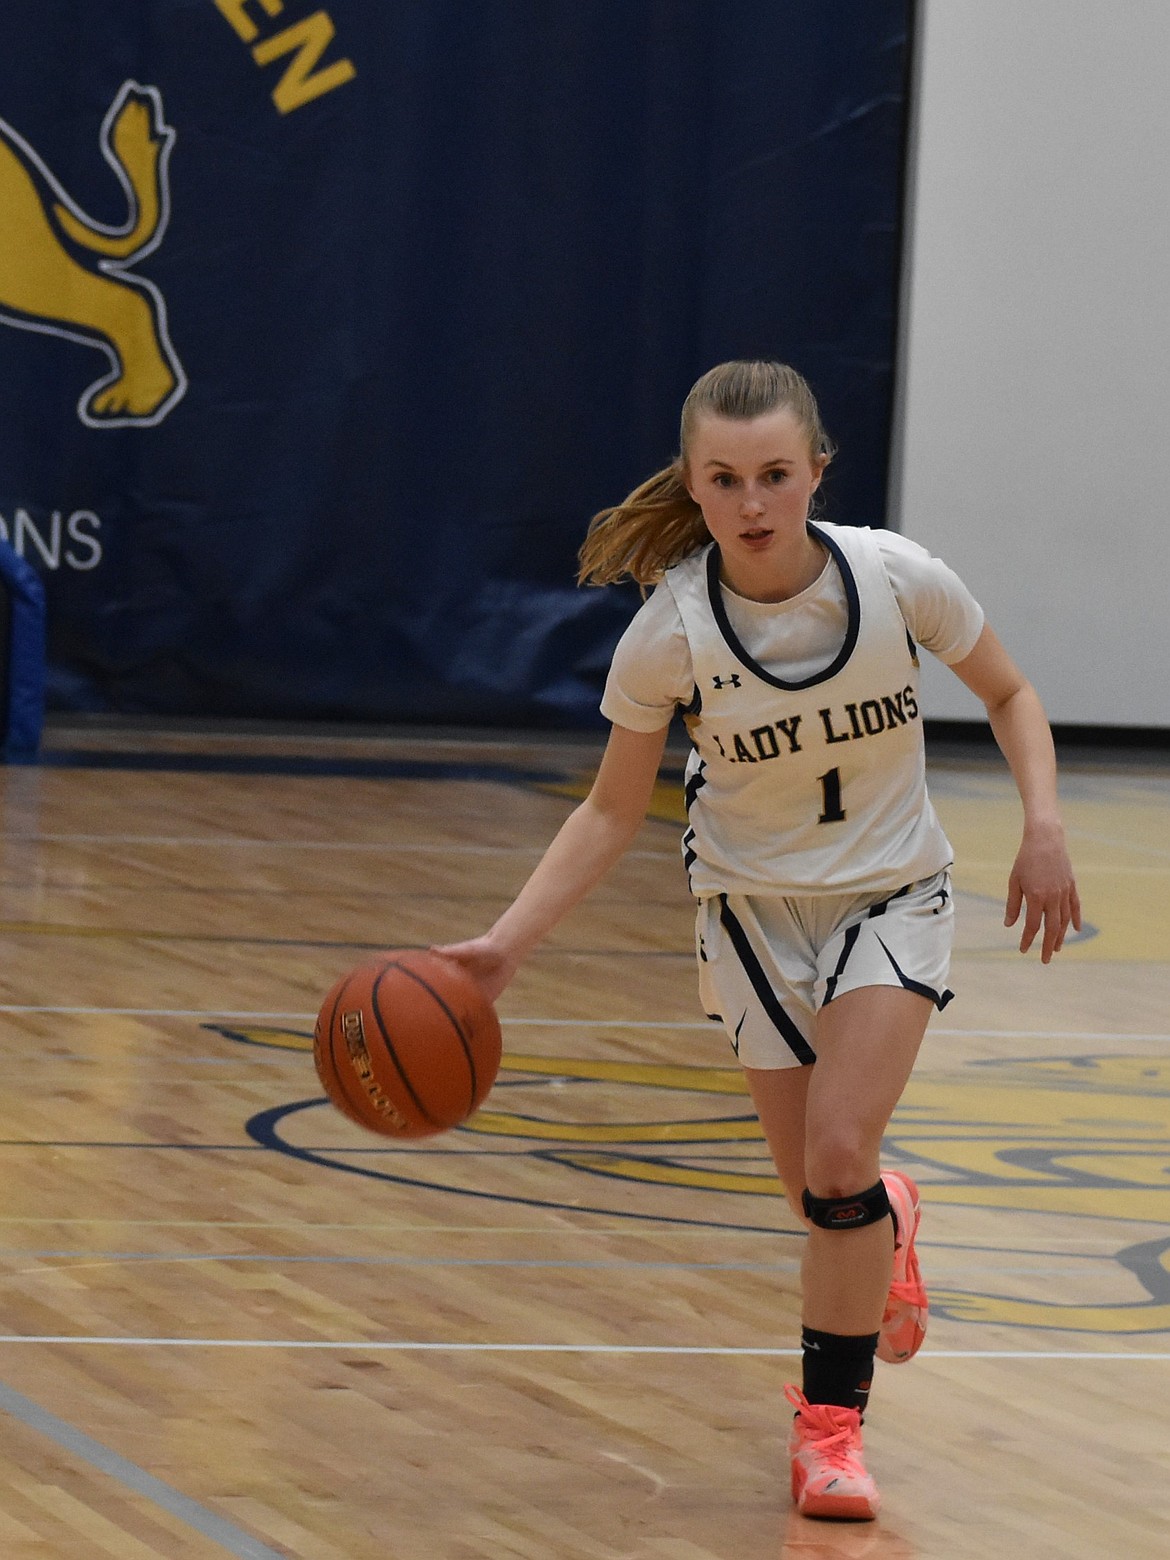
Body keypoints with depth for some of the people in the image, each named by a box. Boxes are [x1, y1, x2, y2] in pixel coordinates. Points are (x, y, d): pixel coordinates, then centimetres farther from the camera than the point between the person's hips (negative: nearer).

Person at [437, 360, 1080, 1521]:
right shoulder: (668, 633, -21)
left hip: (890, 897, -1)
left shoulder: (896, 579, -22)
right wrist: (506, 941, -20)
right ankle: (887, 1224, 46)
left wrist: (1044, 827, -16)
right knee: (825, 1195, 5)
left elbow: (1007, 695, -2)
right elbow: (613, 810, -10)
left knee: (839, 1160, -18)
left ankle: (830, 1418, 1)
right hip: (755, 909, 1)